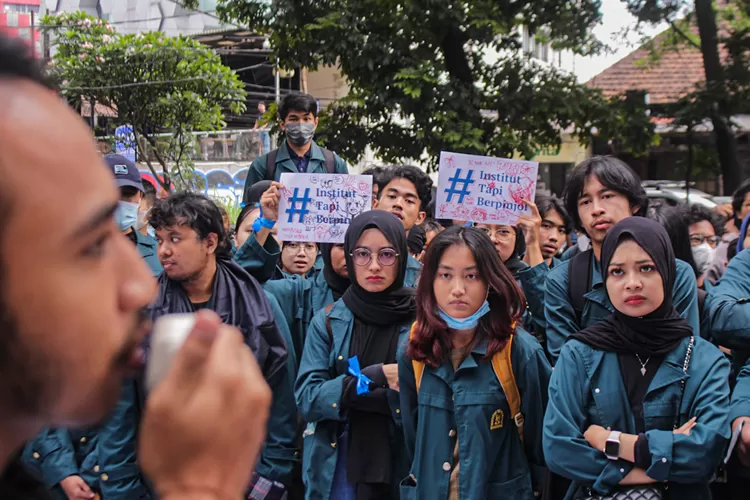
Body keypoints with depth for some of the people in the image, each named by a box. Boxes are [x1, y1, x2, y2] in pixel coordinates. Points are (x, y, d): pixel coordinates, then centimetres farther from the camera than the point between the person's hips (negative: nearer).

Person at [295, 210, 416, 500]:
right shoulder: (328, 321, 0)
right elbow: (307, 398, -8)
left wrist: (348, 392, -17)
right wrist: (375, 377, -19)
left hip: (406, 472, -1)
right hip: (337, 472, 1)